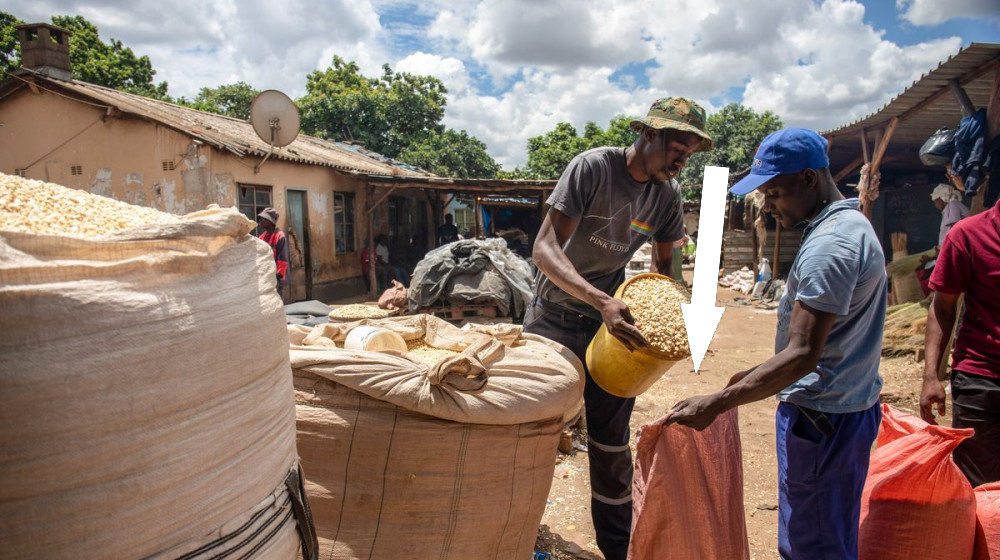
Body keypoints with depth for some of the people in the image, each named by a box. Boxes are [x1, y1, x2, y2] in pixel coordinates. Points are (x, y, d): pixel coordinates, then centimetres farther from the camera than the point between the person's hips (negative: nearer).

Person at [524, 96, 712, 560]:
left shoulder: (667, 194, -2)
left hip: (613, 319, 4)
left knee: (612, 441, 10)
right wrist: (602, 302, -39)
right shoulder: (593, 167, -19)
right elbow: (545, 248, -26)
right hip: (555, 317, -4)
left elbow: (664, 267, 11)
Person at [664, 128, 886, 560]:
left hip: (822, 416, -10)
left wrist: (716, 403, -30)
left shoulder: (830, 245, -22)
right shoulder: (852, 225, 12)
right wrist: (759, 374, 19)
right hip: (848, 404, 10)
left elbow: (802, 355, -28)